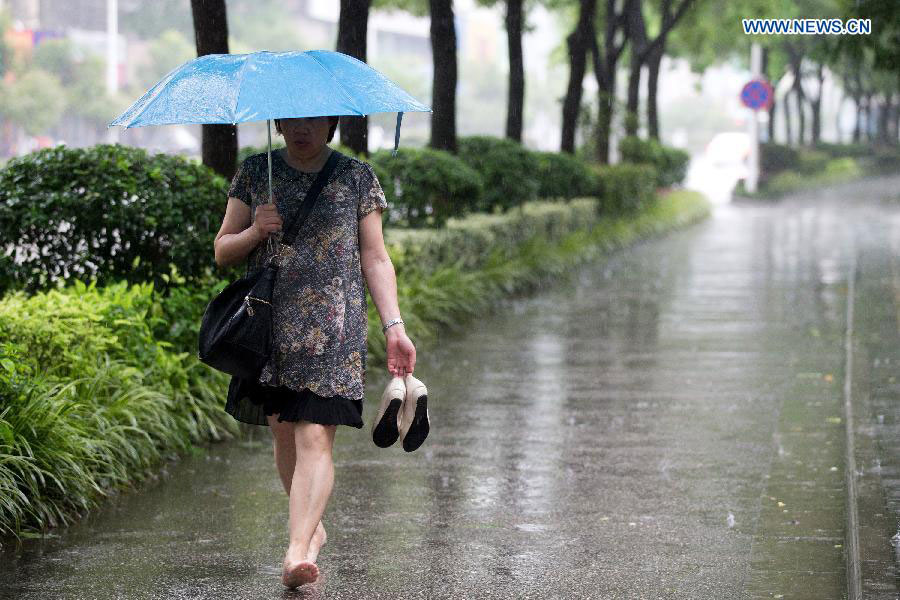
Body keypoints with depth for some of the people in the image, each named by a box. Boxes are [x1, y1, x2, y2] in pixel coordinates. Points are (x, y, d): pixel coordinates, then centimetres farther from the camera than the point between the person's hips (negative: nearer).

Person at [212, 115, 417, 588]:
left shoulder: (357, 177, 7)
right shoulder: (255, 173, 10)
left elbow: (375, 260, 6)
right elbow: (223, 251, 13)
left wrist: (394, 326, -3)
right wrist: (254, 232, -9)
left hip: (332, 327, -3)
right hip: (270, 325, 3)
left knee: (314, 436, -13)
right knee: (283, 432, 7)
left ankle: (298, 550, -23)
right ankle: (313, 528, 28)